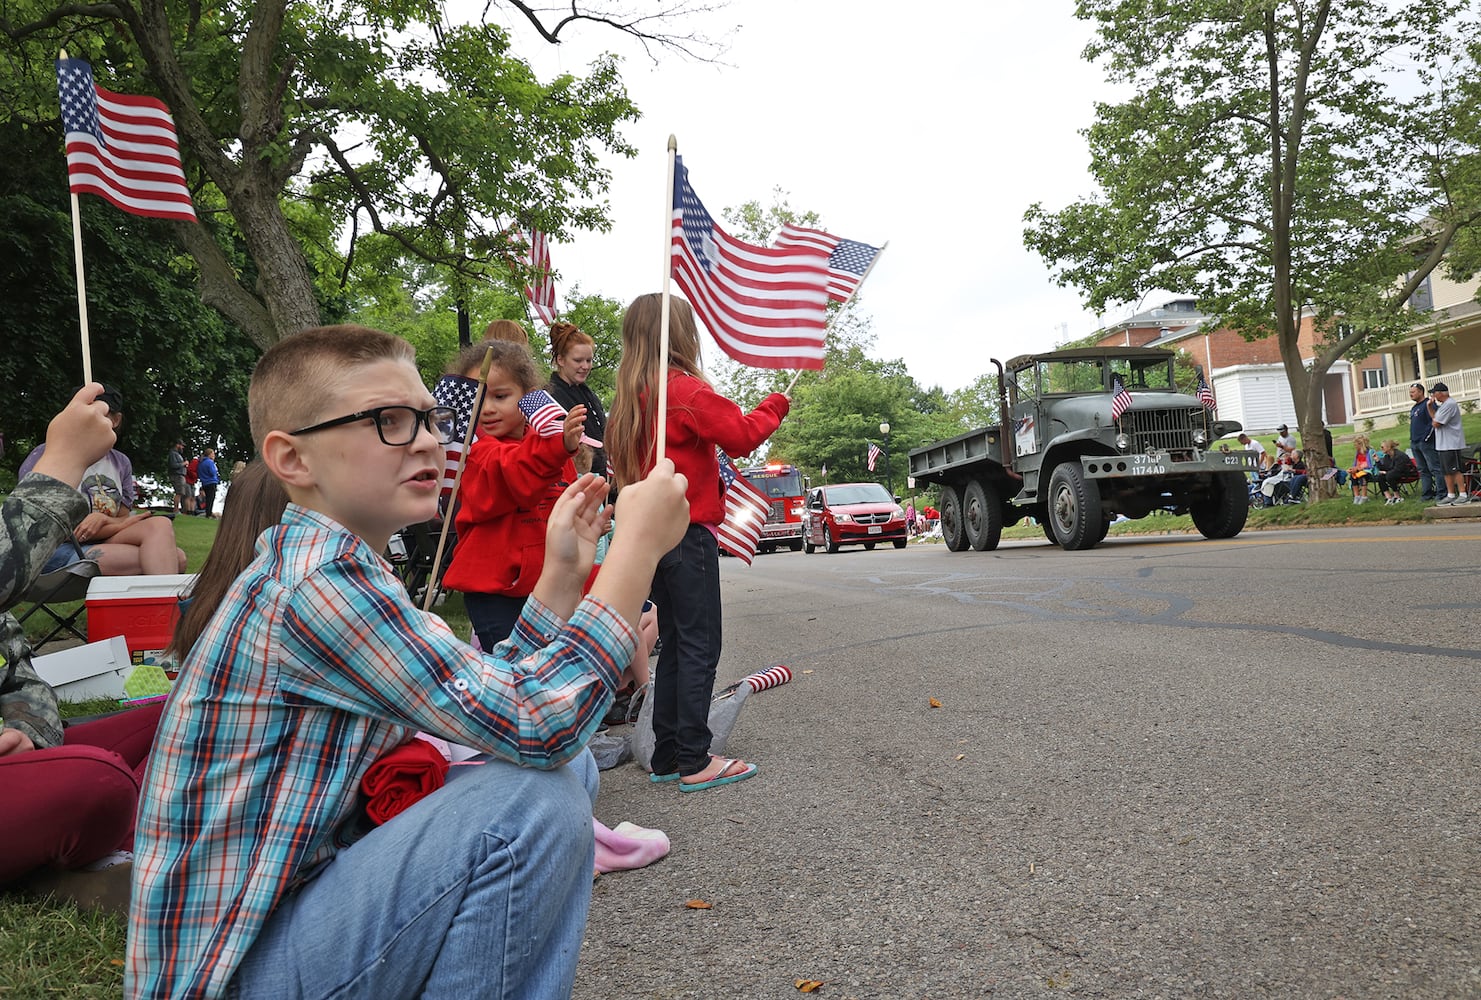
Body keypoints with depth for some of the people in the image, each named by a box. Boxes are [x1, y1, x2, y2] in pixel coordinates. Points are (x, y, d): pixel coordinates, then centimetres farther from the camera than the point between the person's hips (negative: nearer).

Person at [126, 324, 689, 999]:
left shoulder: (328, 565, 7)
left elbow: (491, 701, 7)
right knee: (537, 796, -27)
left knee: (568, 765, 6)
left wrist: (562, 576, -1)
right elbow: (534, 726, -29)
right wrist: (640, 543, -24)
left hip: (312, 881, 9)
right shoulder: (316, 582, -25)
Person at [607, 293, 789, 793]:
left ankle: (667, 756, 20)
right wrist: (775, 406, 0)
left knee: (673, 645, 14)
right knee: (699, 646, -2)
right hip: (689, 532, -8)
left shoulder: (633, 398, 11)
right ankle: (694, 761, 2)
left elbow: (618, 456, 17)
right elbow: (742, 434, -16)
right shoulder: (687, 389, -12)